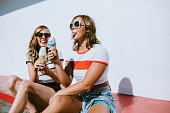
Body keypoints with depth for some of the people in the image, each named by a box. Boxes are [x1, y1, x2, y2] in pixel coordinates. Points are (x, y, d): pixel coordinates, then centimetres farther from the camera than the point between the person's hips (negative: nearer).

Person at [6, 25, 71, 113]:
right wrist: (35, 68, -21)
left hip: (53, 92, -4)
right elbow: (33, 81, 2)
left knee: (25, 84, -30)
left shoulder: (55, 54, 6)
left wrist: (49, 72, -18)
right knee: (12, 79, -21)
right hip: (37, 91, 4)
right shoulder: (30, 55, 14)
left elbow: (63, 82, 1)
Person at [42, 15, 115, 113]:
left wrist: (58, 93, -13)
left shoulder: (99, 51, -12)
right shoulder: (72, 54, 7)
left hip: (100, 98, -4)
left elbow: (87, 84, -19)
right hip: (81, 97, 5)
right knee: (59, 100, -28)